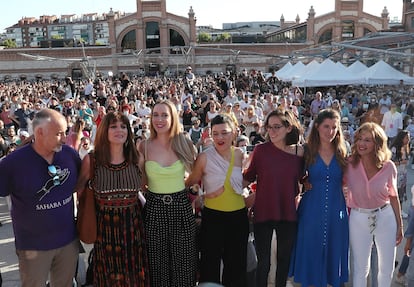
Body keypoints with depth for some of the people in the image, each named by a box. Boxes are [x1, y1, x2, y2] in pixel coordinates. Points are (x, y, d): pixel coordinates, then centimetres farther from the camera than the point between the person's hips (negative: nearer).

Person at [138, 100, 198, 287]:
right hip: (154, 208, 0)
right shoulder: (144, 147, -4)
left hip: (181, 207, 0)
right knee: (158, 263, 13)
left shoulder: (184, 143, -3)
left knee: (183, 262, 11)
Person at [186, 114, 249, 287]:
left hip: (238, 215, 4)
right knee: (210, 265, 8)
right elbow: (191, 183, -1)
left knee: (236, 264, 16)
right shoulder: (204, 157, -13)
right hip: (213, 216, -3)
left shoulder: (239, 154, 0)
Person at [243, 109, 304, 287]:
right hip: (263, 212, -2)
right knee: (263, 262, 7)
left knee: (284, 259, 17)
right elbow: (248, 177, -3)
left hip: (288, 214, 2)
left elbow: (300, 179, 11)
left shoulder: (299, 152, -4)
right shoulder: (260, 150, -9)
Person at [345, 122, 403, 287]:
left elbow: (393, 197, 0)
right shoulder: (349, 164, -12)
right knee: (360, 268, 11)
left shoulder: (388, 166, -11)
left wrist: (399, 226, 6)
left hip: (385, 218, 1)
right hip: (358, 219, -1)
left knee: (387, 269, 15)